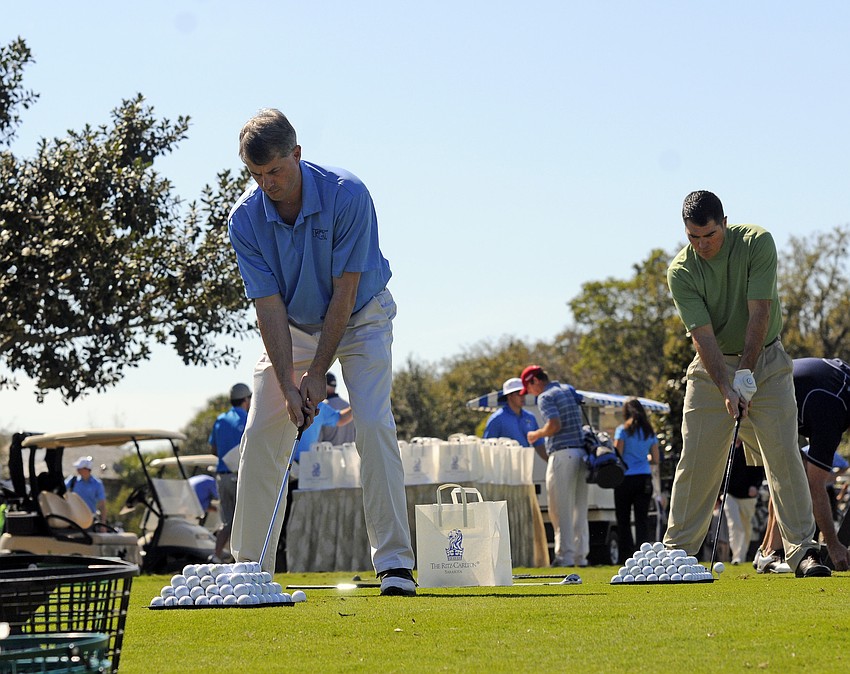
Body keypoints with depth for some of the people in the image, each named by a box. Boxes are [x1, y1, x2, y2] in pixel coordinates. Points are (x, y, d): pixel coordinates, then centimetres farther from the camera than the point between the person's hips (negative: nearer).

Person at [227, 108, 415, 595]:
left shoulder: (347, 195, -28)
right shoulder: (246, 220, -19)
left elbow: (344, 292, -24)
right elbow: (269, 305, -18)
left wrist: (319, 373, -23)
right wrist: (288, 384, -25)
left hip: (360, 318, -3)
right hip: (293, 326, 3)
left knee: (373, 424, -20)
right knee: (261, 436, -6)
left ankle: (395, 562, -17)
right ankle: (250, 568, 3)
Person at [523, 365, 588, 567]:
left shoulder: (545, 397, -6)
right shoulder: (568, 390, 17)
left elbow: (555, 425, -17)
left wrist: (536, 434, -2)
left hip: (562, 453, -8)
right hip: (582, 451, 8)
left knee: (560, 509, -5)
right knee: (579, 508, 10)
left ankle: (565, 555, -9)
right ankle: (581, 555, 10)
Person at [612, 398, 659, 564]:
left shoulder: (622, 430, -3)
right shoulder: (649, 432, 9)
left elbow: (617, 456, -8)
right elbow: (655, 460, 11)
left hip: (626, 479, -3)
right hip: (644, 479, 3)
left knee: (623, 520, 4)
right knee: (642, 518, 3)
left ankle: (626, 556, 0)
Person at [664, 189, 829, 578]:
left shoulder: (758, 243, -15)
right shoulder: (680, 271, -13)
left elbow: (759, 314, -19)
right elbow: (703, 335, -18)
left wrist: (746, 375, -24)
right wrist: (727, 390, -29)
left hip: (765, 359, -1)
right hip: (712, 367, 1)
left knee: (784, 454, -10)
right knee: (696, 461, -3)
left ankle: (802, 551, -11)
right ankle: (677, 552, 6)